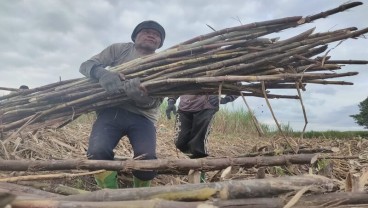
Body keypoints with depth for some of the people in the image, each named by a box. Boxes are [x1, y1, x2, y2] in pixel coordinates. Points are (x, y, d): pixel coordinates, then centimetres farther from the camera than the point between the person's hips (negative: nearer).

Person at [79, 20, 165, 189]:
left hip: (142, 117, 0)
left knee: (147, 159, -21)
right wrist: (103, 74, -20)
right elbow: (86, 65, 5)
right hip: (112, 110, 0)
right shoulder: (119, 49, 11)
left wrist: (142, 96, -28)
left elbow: (156, 101, -2)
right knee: (97, 153, -24)